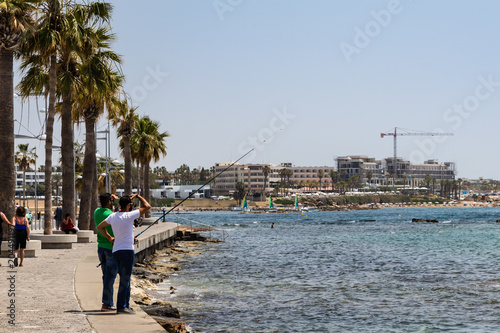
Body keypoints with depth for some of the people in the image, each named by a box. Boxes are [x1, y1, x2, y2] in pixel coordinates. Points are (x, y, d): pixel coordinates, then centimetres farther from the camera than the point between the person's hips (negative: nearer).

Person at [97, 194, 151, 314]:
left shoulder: (112, 216, 8)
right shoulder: (129, 216, -13)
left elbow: (100, 227, 21)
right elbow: (147, 206, -7)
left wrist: (110, 238, 22)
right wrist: (138, 196, 6)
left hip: (116, 251, 8)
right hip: (127, 250, -8)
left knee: (125, 279, 15)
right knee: (124, 279, -6)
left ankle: (126, 305, 20)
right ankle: (121, 307, -8)